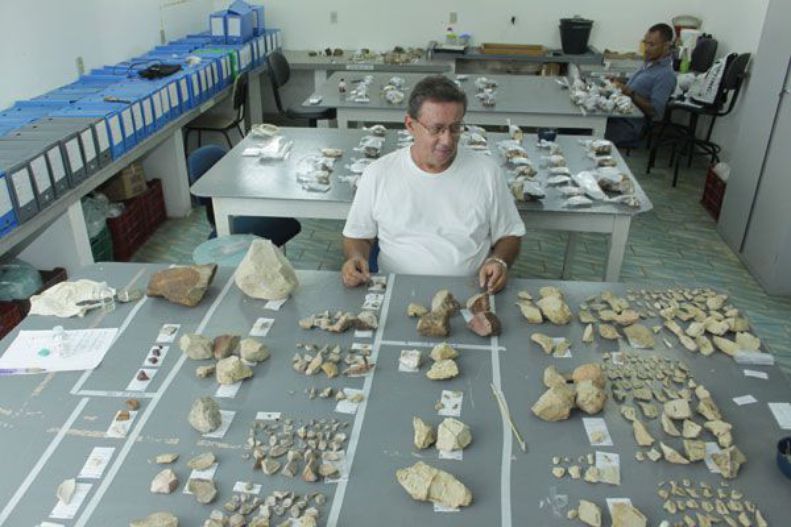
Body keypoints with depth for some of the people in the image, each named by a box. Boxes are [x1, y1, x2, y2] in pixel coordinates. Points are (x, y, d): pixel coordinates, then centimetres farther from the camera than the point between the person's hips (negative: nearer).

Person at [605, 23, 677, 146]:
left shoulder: (666, 75, -12)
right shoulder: (649, 63, 15)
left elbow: (655, 112, -18)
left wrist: (631, 93, -24)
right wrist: (619, 84, 7)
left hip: (630, 125, -9)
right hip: (617, 114, 9)